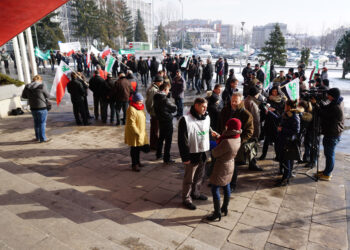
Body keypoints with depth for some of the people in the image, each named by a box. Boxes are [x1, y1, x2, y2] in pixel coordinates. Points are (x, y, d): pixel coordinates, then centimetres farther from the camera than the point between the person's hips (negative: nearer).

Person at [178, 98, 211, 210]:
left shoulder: (207, 118, 3)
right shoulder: (186, 120, -18)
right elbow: (182, 140, -16)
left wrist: (208, 150, 13)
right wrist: (185, 157, -15)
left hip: (203, 153, 7)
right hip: (192, 154, -7)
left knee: (200, 175, 22)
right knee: (189, 178, 8)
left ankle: (195, 193, 44)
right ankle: (186, 199, 26)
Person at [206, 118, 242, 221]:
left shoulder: (227, 142, -32)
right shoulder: (238, 139, -5)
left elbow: (215, 153, -21)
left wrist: (213, 150, -1)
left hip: (222, 167, -9)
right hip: (230, 165, 9)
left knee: (215, 189, 4)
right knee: (226, 187, 21)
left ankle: (217, 213, 14)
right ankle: (225, 208, 37)